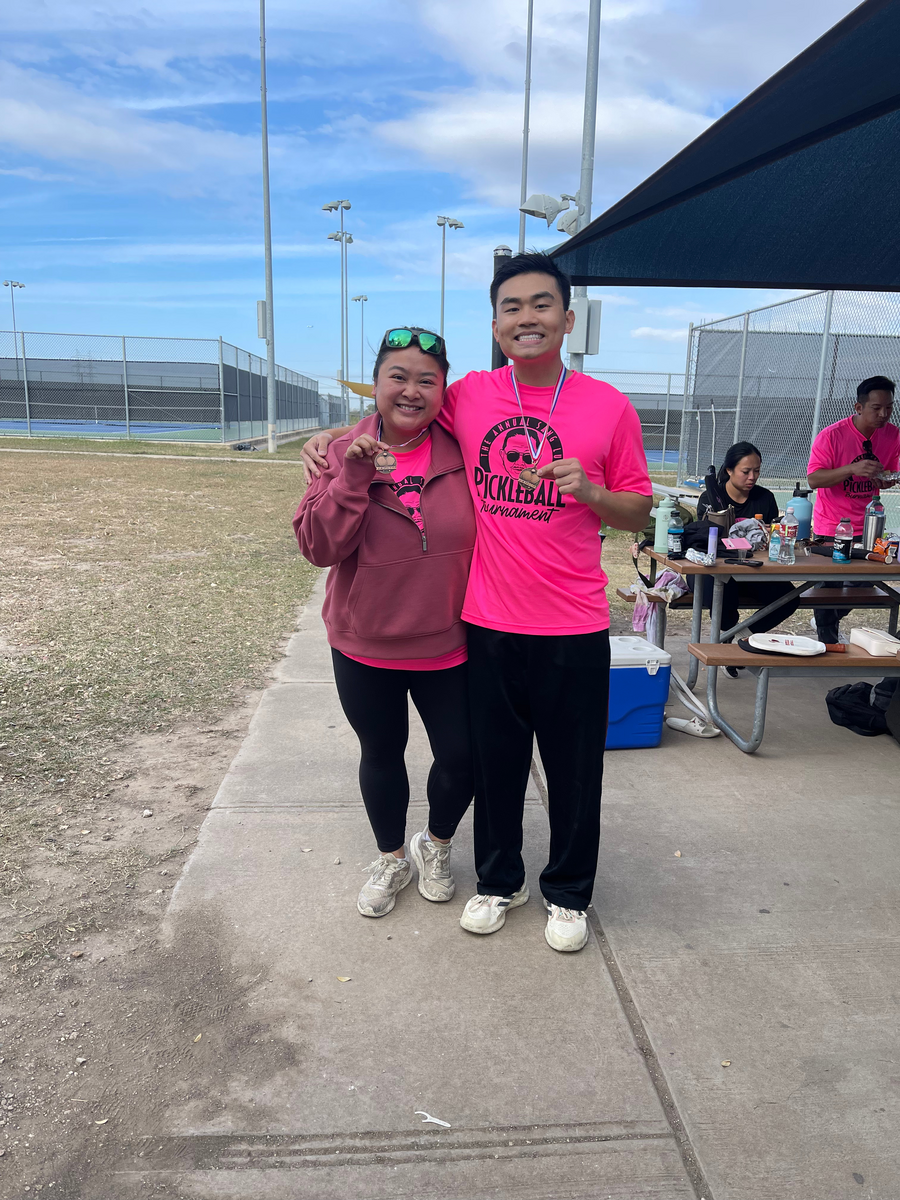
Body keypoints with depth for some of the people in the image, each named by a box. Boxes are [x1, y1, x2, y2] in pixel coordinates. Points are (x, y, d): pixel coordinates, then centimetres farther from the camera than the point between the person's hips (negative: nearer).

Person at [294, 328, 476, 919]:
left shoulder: (462, 450, -7)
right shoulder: (344, 455, -6)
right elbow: (319, 546, -14)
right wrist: (353, 477, -26)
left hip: (448, 648, 0)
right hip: (365, 648, 1)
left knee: (461, 760, 8)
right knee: (381, 755, 18)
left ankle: (436, 846, 40)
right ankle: (392, 859, 43)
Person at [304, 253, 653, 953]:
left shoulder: (609, 407, -3)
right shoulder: (467, 397, 1)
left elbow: (638, 512, 3)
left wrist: (589, 489, -17)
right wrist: (332, 437, 3)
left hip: (574, 630, -1)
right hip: (487, 624, 2)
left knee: (574, 771, 11)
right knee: (494, 763, 15)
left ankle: (568, 893, 36)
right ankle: (500, 881, 39)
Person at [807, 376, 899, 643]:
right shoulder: (832, 435, -17)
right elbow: (814, 479, -23)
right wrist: (853, 468, -35)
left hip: (866, 528, 5)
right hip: (831, 528, -5)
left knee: (860, 587, 14)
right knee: (829, 588, 4)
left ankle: (828, 622, 39)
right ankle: (828, 643, 20)